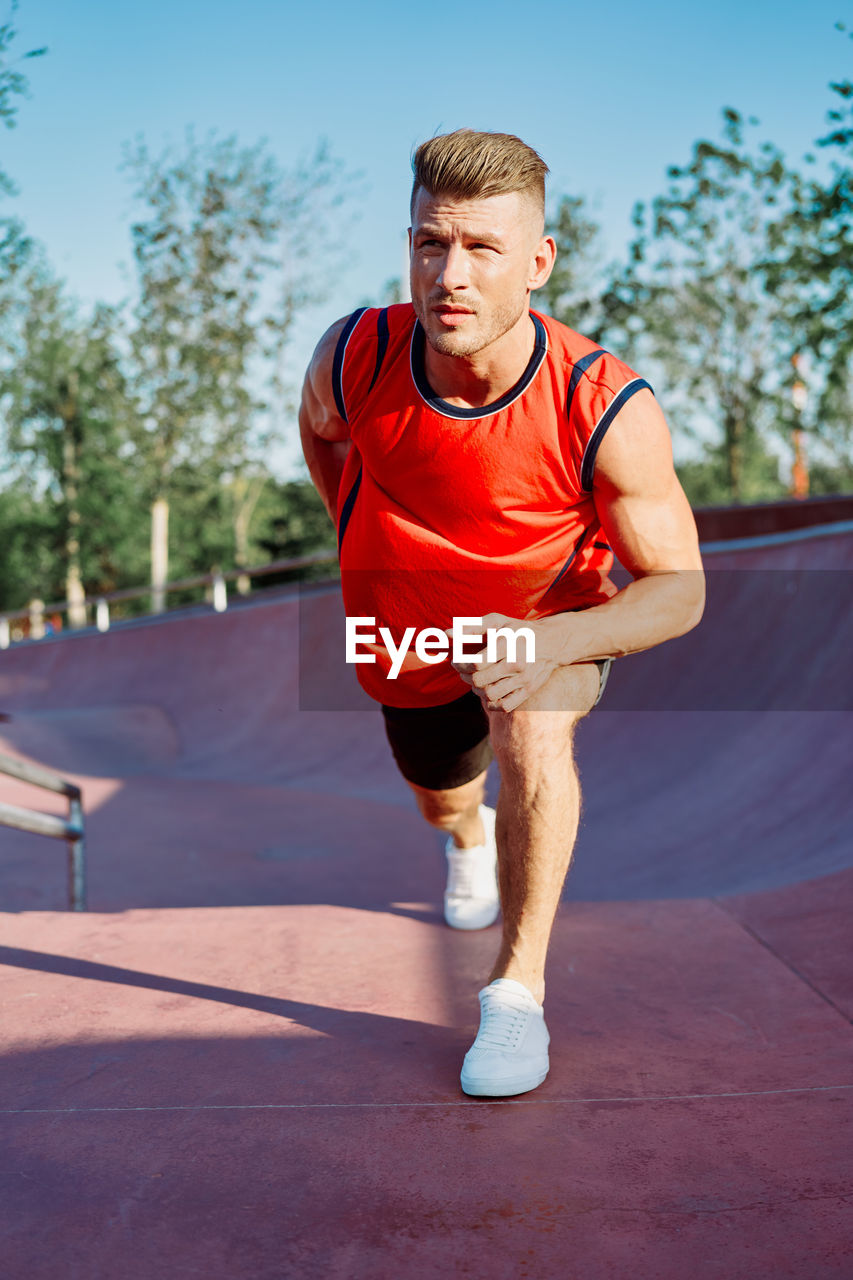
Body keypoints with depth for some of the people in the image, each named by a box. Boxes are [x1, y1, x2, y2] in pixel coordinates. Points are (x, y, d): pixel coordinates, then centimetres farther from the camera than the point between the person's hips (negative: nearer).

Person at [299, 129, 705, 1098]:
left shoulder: (608, 409, -34)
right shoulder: (352, 357, -27)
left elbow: (679, 587, -27)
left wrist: (553, 641, -43)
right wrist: (360, 537, 1)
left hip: (553, 625, -3)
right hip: (410, 637, 3)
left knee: (533, 728, -36)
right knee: (442, 800, 25)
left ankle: (518, 989, -18)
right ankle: (470, 836, 66)